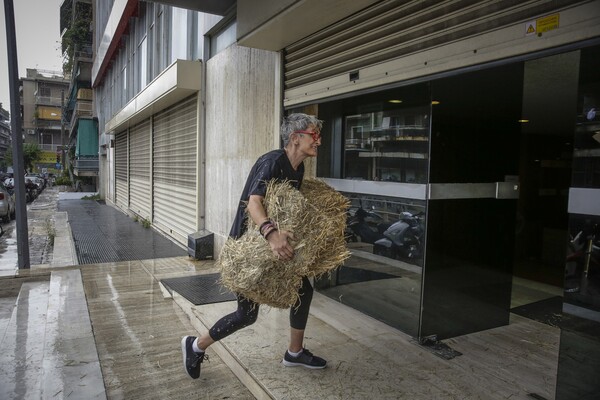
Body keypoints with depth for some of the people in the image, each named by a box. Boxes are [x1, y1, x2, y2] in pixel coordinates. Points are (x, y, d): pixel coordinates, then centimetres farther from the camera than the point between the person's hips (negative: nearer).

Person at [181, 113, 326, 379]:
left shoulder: (298, 169, 4)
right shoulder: (272, 161, -23)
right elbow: (253, 202, -37)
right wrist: (271, 233, -54)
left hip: (275, 243, 9)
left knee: (303, 290, 10)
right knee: (247, 315, -2)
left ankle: (294, 353, 29)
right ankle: (196, 345, 22)